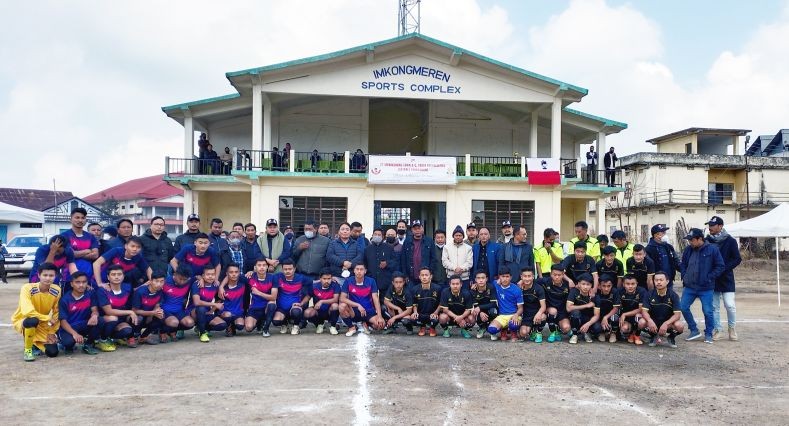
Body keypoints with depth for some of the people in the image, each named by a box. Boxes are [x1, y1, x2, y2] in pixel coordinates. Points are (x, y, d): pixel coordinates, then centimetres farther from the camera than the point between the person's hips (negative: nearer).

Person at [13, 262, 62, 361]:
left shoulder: (57, 290, -12)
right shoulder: (27, 288, -24)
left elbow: (56, 313, -1)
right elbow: (27, 312, -35)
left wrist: (52, 332, -3)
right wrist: (48, 318, -29)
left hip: (43, 326, 3)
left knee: (53, 352, -12)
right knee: (33, 321, -40)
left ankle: (36, 344, 21)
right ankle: (28, 350, -15)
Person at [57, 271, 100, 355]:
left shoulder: (90, 295, -1)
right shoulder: (65, 299, -10)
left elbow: (94, 310, -10)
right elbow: (63, 321, -14)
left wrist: (94, 315, -38)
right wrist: (74, 333, -31)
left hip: (84, 326, 3)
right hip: (68, 328, -3)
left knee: (96, 320, -29)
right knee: (69, 341, -36)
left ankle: (89, 345, -3)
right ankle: (69, 346, 6)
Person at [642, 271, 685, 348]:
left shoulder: (673, 295, -11)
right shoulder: (650, 294, -8)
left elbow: (677, 315, -17)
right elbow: (644, 311, -13)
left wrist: (666, 324, -34)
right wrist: (650, 321, -35)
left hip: (668, 322, -1)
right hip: (653, 322, 1)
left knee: (680, 326, -33)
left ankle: (671, 337, 5)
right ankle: (654, 336, 5)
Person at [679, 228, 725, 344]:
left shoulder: (712, 249, -10)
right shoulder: (688, 249, 4)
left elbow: (721, 266, -7)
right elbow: (682, 264, 18)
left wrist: (709, 278, -11)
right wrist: (684, 276, 5)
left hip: (706, 288, -5)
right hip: (689, 287, 5)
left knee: (707, 312, 1)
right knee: (683, 307, 3)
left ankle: (708, 334, 19)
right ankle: (694, 330, 19)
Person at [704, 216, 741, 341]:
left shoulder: (730, 241, -5)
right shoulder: (707, 241, 2)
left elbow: (737, 259, -5)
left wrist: (723, 269, -15)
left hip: (726, 279, -3)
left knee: (729, 305, -6)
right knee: (714, 306, 6)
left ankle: (732, 328, 16)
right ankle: (717, 329, 17)